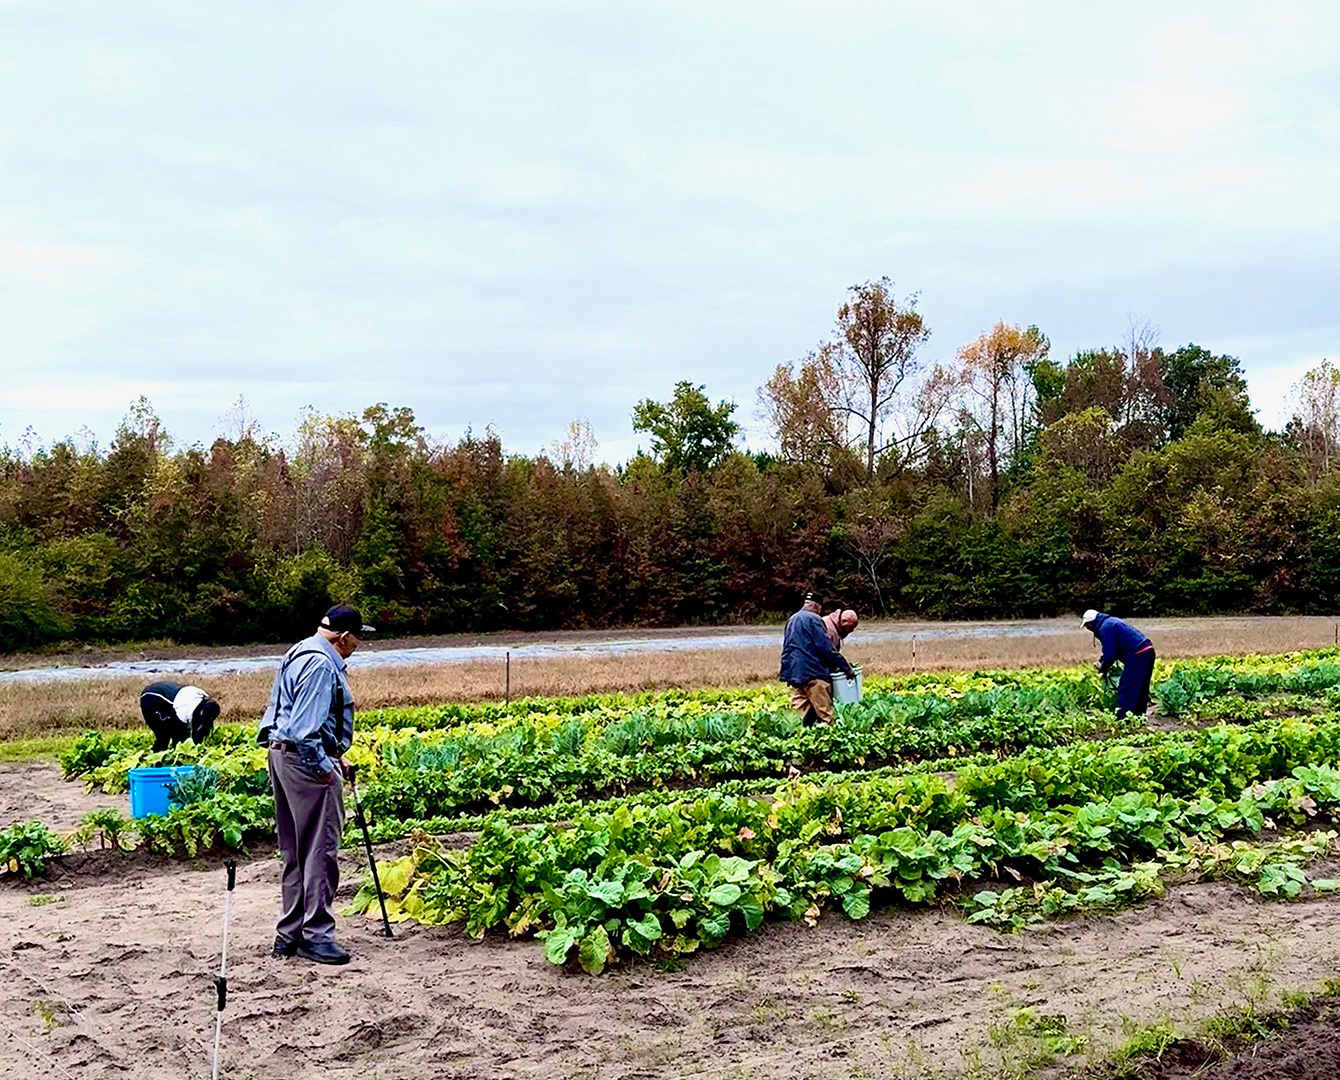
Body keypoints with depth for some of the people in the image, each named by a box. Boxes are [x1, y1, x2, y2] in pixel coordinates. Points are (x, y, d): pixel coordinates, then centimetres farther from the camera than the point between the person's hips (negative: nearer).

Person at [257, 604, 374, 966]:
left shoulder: (301, 654, 17)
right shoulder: (321, 664, -17)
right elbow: (305, 727, -24)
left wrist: (334, 757, 23)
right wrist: (324, 766, -16)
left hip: (284, 757, 11)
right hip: (307, 761, -11)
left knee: (295, 851, 15)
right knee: (321, 850, -5)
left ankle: (289, 934, 21)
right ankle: (316, 935, -1)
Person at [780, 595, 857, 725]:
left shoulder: (791, 620, 18)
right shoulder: (813, 619, -8)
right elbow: (827, 648, -12)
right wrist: (847, 668, -6)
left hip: (793, 672, 8)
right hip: (812, 672, -8)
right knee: (825, 714, -6)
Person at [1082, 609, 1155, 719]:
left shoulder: (1105, 628, -13)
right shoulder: (1110, 621, 19)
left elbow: (1110, 656, -13)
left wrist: (1102, 668, 4)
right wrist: (1103, 658, 21)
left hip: (1137, 656, -10)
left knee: (1125, 691, -5)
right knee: (1141, 690, 16)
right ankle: (1138, 717, 23)